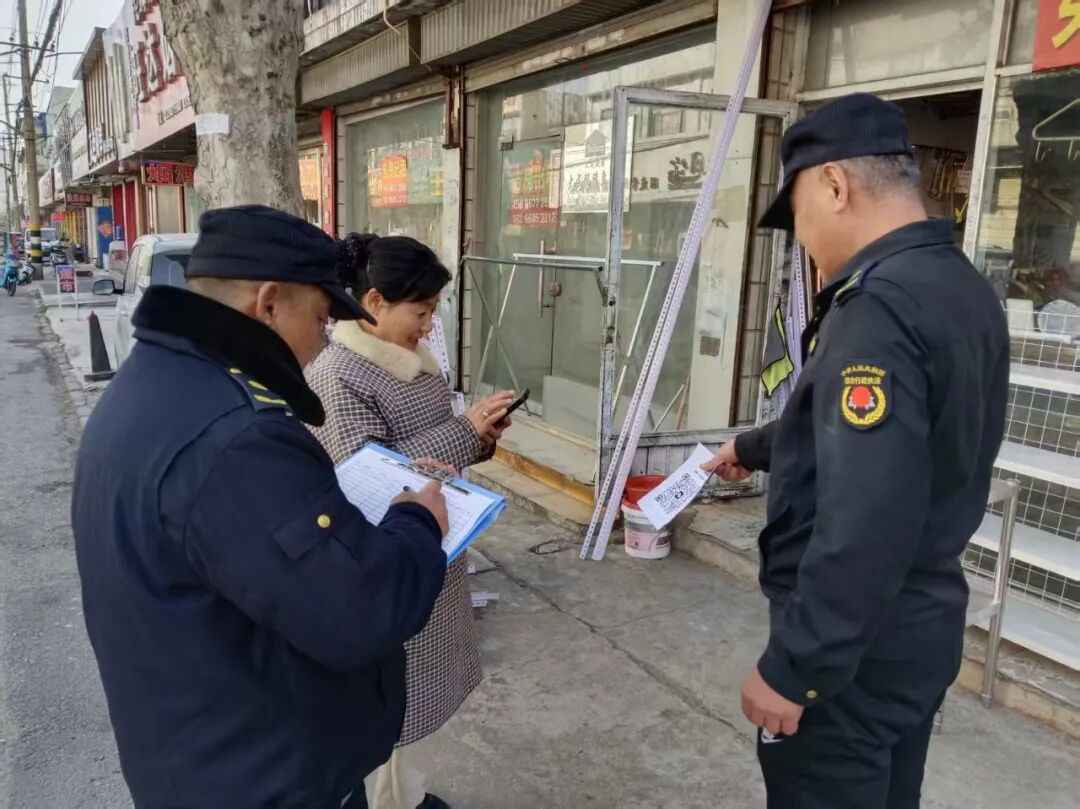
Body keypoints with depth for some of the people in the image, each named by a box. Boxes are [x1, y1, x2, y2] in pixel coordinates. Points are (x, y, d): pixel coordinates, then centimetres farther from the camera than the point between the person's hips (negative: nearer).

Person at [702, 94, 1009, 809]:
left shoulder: (880, 308, -26)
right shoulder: (965, 289, 5)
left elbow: (864, 527, -32)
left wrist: (791, 668, -21)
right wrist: (756, 448, 32)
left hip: (854, 646, -9)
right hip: (920, 625, 9)